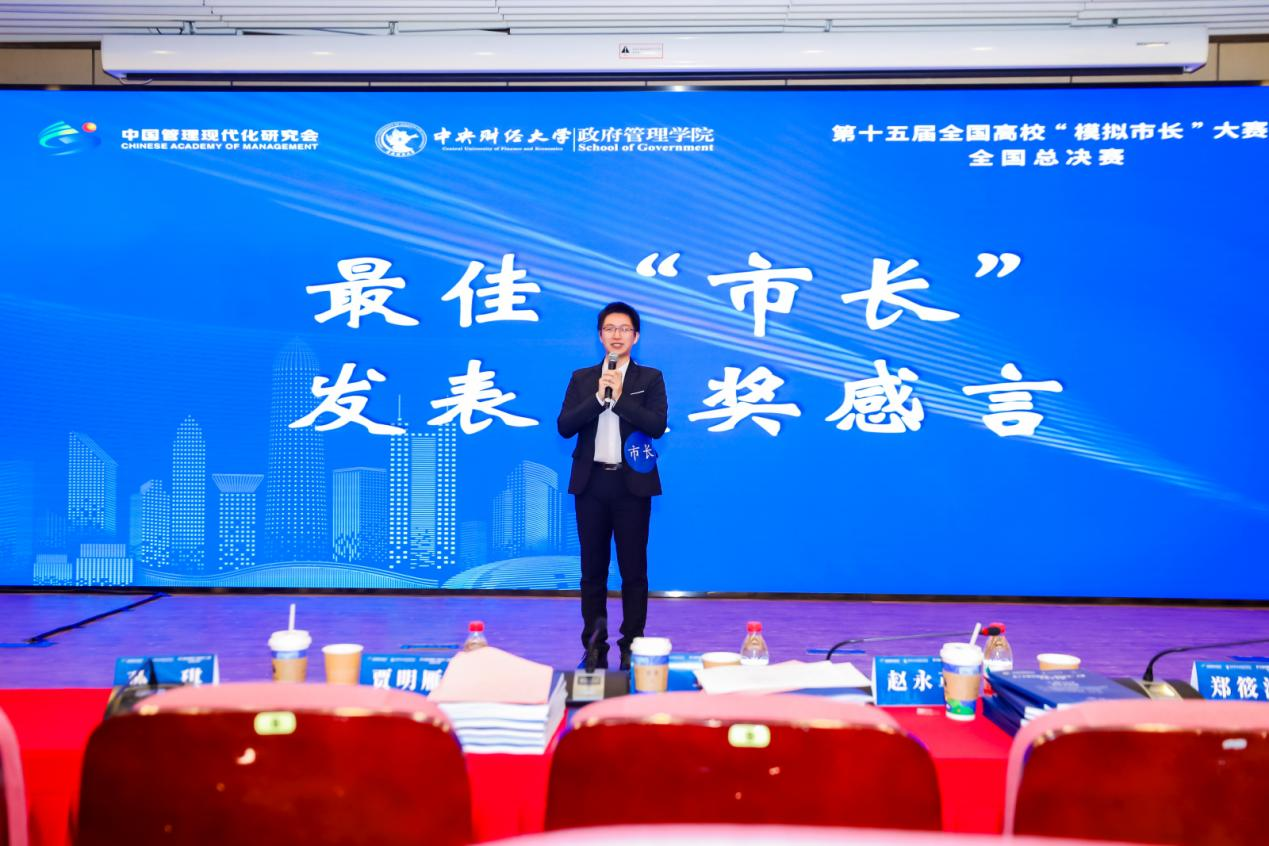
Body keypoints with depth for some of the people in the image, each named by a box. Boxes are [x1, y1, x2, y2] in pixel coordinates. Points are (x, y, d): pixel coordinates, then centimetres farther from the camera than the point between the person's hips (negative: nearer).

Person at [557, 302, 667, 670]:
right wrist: (598, 397, -12)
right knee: (593, 568, 8)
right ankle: (594, 646, 15)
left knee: (633, 568, 3)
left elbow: (657, 426, -10)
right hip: (592, 482, 2)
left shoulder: (650, 378, 4)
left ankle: (632, 645, 11)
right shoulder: (582, 378, 9)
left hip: (631, 483, -2)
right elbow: (565, 426, -2)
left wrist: (620, 397, -14)